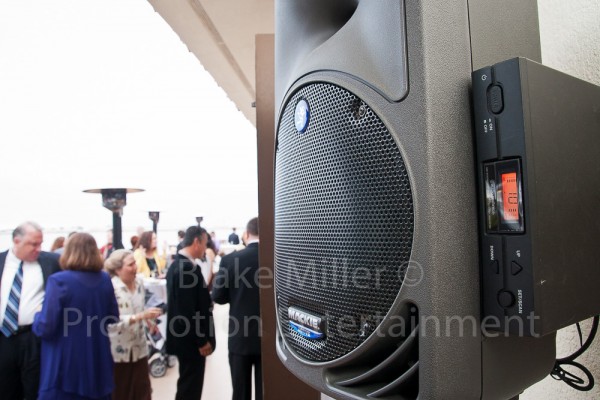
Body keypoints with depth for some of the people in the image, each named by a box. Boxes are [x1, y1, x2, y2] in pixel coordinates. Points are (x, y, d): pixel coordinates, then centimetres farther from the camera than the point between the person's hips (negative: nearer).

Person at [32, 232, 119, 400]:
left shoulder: (59, 281, -16)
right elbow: (114, 318, 7)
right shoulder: (105, 279, -1)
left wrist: (37, 317, 4)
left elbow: (45, 328, -16)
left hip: (65, 366, -4)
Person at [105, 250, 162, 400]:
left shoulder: (139, 283, 0)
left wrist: (148, 321, 0)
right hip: (118, 350, -5)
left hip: (139, 347, 5)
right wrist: (142, 316, -33)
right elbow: (113, 322, -25)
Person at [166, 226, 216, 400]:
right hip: (191, 340, -10)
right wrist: (202, 341, -18)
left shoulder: (177, 264, 8)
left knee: (187, 384, 21)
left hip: (183, 337, 10)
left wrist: (206, 300, 10)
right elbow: (189, 310, -25)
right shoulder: (188, 268, -24)